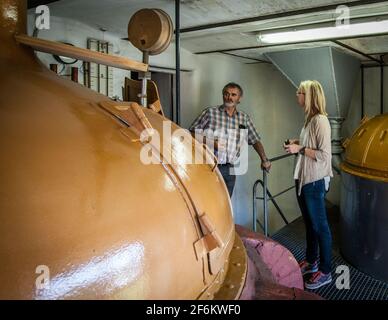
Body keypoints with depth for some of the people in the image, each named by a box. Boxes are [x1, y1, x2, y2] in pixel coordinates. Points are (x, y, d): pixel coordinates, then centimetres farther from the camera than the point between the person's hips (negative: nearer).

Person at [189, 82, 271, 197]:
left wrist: (264, 159, 15)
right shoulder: (210, 112, 2)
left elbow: (255, 140, 20)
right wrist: (210, 142, -14)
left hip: (230, 170, 4)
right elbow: (193, 133, -1)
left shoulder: (244, 118, 13)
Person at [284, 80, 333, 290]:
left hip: (315, 181, -9)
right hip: (303, 179, 9)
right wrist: (296, 144, 5)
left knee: (320, 226, 3)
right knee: (309, 223, 20)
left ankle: (325, 272, 18)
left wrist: (300, 149, -19)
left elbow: (324, 155, -21)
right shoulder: (309, 119, 9)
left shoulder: (320, 120, -18)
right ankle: (311, 261, 36)